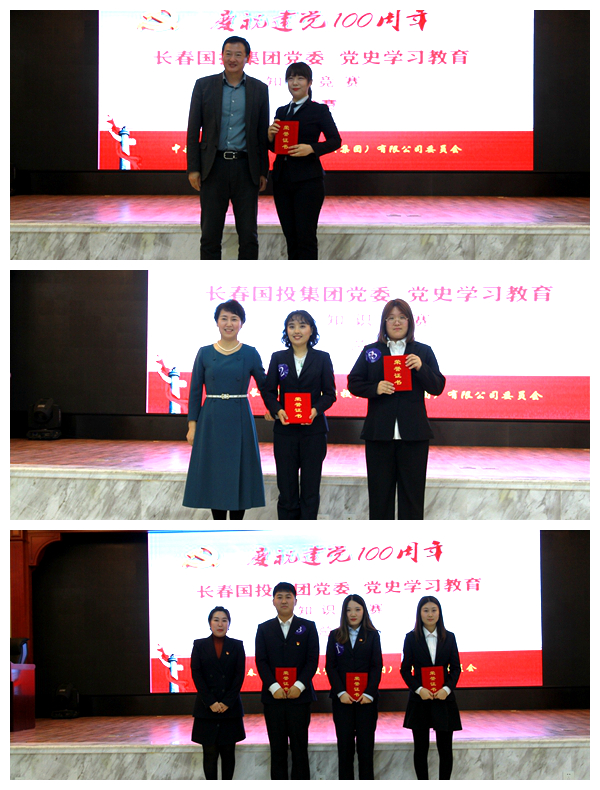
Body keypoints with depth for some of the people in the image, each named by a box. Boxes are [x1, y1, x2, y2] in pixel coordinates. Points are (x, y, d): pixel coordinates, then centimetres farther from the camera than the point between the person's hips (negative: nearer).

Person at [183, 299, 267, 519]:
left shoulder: (250, 354, 2)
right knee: (214, 475, 4)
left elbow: (263, 384, 5)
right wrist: (192, 425, 0)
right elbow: (195, 391, 5)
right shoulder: (205, 353, 3)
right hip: (211, 421, 1)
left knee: (239, 476, 2)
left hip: (240, 421, -1)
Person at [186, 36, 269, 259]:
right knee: (210, 234, 2)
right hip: (214, 166, 0)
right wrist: (193, 168, -3)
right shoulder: (204, 85, 4)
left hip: (245, 168, 1)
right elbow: (193, 129, 4)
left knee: (249, 235, 2)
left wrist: (263, 172, 5)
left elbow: (262, 134, 9)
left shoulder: (259, 89, 6)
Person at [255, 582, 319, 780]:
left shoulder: (308, 627, 6)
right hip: (273, 696, 1)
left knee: (299, 747, 0)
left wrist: (299, 686, -13)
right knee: (277, 748, 3)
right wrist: (273, 687, -11)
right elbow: (261, 661, 2)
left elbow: (312, 660, 0)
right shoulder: (264, 629, 9)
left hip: (299, 695, -1)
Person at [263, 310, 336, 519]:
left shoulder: (322, 358, 3)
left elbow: (329, 393, 0)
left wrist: (316, 409, -18)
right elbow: (269, 392, 3)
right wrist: (277, 410, -16)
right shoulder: (278, 358, 6)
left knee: (310, 487, 3)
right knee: (286, 486, 3)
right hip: (285, 430, 1)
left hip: (313, 430, -1)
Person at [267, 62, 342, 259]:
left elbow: (335, 140, -6)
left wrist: (311, 148, -22)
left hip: (308, 181, -5)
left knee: (306, 237, -6)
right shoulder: (281, 111, 14)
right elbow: (274, 147, 17)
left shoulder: (319, 110, -1)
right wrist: (270, 136, -5)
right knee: (290, 237, 8)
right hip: (282, 180, 5)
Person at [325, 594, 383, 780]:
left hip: (366, 698, -1)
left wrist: (369, 693, -10)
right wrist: (341, 692, -10)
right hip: (342, 698, 1)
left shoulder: (372, 635, 5)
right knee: (344, 743, 1)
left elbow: (377, 666, 0)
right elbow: (330, 666, 2)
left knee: (365, 743, 0)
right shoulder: (335, 636, 7)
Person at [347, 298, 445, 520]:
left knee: (412, 492, 4)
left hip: (413, 434, 0)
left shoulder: (423, 352, 7)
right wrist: (376, 388, -15)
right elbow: (353, 383, 4)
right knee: (379, 491, 6)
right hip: (379, 433, 0)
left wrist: (421, 367, -16)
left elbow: (437, 387, 2)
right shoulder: (371, 351, 7)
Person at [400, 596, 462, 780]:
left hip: (444, 698, 1)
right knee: (421, 748, 4)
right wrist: (419, 689, -15)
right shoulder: (411, 638, 0)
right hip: (420, 699, -1)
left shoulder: (449, 637, 4)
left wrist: (447, 689, -12)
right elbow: (405, 669, 0)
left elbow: (455, 668, 4)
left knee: (445, 748, 2)